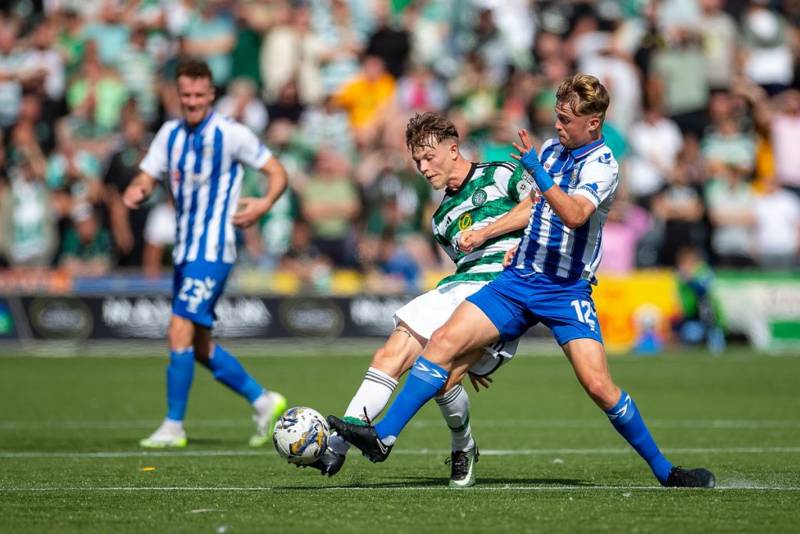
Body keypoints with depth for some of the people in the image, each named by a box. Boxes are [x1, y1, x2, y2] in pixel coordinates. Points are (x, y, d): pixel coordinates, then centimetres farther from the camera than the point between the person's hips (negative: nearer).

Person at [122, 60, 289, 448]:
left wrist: (263, 204, -23)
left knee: (180, 331, -14)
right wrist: (135, 193, -15)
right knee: (200, 346, 11)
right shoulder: (171, 134, 10)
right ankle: (263, 402, 25)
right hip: (185, 250, 7)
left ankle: (174, 427, -8)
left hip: (212, 251, -7)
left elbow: (277, 173, -4)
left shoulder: (231, 134, -8)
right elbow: (147, 178, 9)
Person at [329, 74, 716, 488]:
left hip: (567, 290, -6)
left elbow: (574, 215, -29)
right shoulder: (550, 149, 11)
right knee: (444, 341, -10)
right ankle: (383, 437, -11)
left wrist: (537, 172, -34)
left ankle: (664, 470, -1)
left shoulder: (602, 164, -10)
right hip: (518, 279, 6)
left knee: (598, 384, -17)